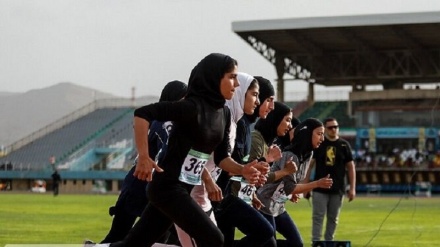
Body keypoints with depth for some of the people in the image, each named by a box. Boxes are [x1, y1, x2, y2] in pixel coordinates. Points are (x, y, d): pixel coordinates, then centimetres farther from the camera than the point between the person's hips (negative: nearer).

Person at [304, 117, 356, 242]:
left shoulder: (344, 145, 4)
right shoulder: (318, 144, 2)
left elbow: (350, 167, 5)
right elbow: (310, 165, 4)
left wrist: (352, 188, 0)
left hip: (338, 189, 1)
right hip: (320, 189, -1)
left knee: (333, 218, 7)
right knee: (318, 217, -4)